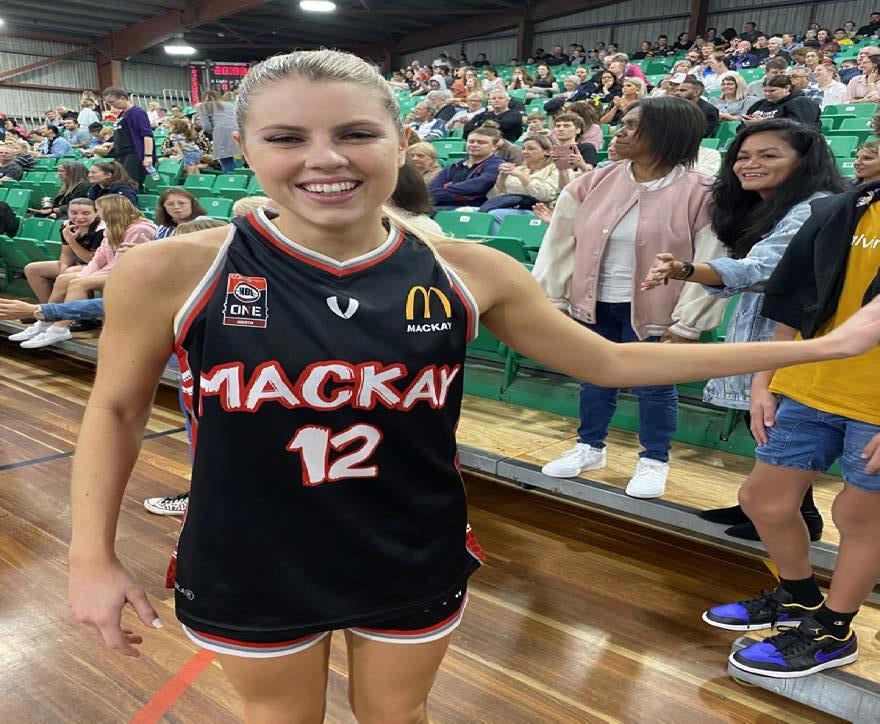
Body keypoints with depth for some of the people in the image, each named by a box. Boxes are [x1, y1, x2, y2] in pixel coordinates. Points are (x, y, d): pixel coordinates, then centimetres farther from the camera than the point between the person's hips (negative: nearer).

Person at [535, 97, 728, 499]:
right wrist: (550, 297, 1)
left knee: (653, 386, 8)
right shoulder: (593, 184, 0)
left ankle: (654, 461, 27)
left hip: (651, 309, -4)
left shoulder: (698, 193, -12)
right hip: (594, 303, 4)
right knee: (594, 378, 16)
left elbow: (710, 264, -11)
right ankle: (589, 447, 36)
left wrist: (687, 322, -12)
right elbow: (561, 242, 3)